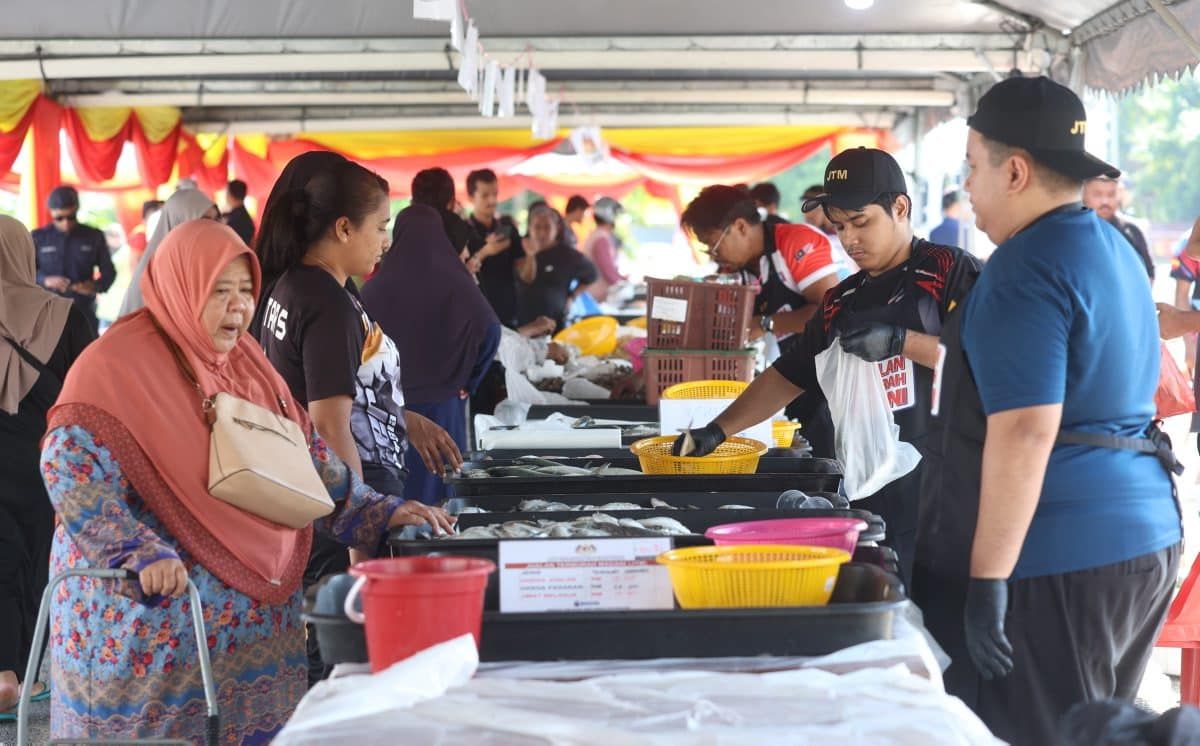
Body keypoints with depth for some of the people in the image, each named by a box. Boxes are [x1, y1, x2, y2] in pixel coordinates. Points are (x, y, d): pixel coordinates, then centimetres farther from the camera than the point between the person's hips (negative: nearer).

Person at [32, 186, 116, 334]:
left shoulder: (94, 237, 5)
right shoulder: (38, 238, 3)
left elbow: (108, 271, 7)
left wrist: (96, 285, -15)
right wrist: (45, 280, -20)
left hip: (84, 312, 1)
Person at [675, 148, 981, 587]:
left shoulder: (949, 271, -1)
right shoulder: (842, 301, 18)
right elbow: (788, 376, 22)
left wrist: (900, 341, -19)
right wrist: (718, 430, 12)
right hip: (870, 504, 6)